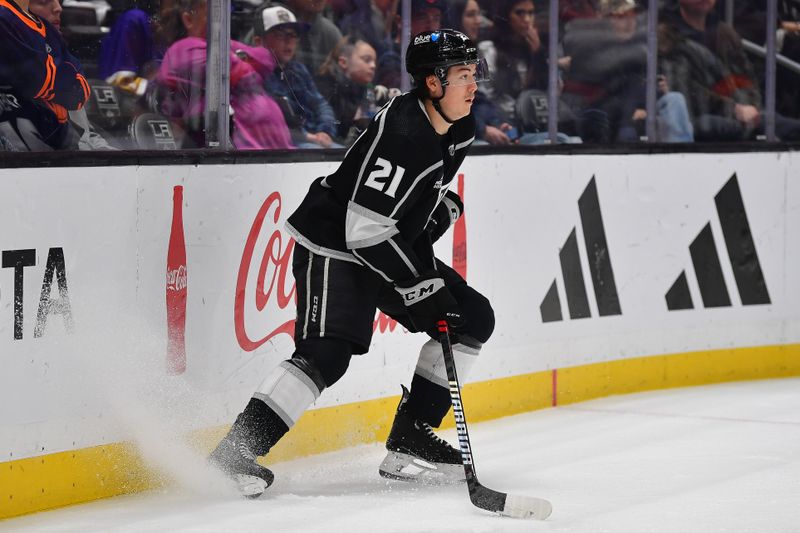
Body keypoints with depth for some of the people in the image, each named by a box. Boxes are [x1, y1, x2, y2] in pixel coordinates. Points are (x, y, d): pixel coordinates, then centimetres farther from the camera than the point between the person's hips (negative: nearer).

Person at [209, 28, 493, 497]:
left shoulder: (458, 132, 2)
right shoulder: (401, 134, -28)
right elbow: (364, 230, -29)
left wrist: (444, 205, 7)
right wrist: (417, 284, -25)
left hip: (393, 248, 10)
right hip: (334, 247, -10)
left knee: (474, 317, 7)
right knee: (327, 352, -25)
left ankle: (409, 438, 9)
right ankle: (235, 451, -25)